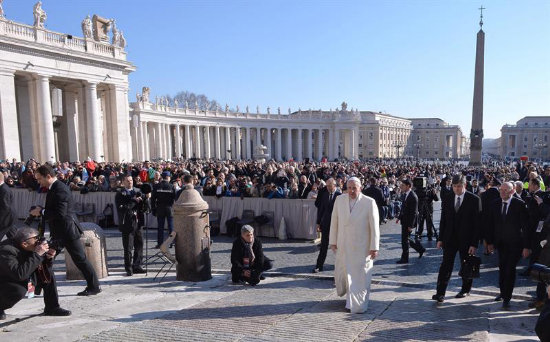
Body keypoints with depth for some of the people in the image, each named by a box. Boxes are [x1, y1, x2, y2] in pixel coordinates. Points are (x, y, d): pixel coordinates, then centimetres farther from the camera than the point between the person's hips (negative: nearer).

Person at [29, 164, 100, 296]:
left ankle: (94, 286, 10)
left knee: (80, 259, -1)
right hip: (59, 232, 10)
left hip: (68, 231, -10)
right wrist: (40, 209, 0)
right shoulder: (54, 188, 12)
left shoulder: (60, 189, -19)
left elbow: (60, 213, -26)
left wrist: (42, 212, -16)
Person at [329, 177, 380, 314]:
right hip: (343, 247, 4)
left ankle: (358, 305, 18)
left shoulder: (369, 202, -10)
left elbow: (374, 226, -9)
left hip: (362, 247, -3)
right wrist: (332, 241, 7)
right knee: (341, 273, 15)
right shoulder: (339, 200, 0)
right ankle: (348, 294, 44)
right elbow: (334, 222, 6)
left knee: (360, 276, 3)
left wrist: (374, 247, -10)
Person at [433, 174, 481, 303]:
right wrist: (440, 238, 4)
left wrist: (474, 244, -12)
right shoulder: (447, 199, 4)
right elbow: (443, 220, 8)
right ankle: (440, 293, -2)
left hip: (466, 239, -2)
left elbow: (477, 223, -9)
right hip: (449, 239, 3)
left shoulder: (474, 200, -8)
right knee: (446, 265, -2)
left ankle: (465, 289, 32)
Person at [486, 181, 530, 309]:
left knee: (510, 269, -2)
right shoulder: (495, 204, 3)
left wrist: (527, 246, -12)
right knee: (502, 268, 13)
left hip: (515, 243, -4)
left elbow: (526, 226, -10)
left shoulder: (520, 204, -11)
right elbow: (491, 224, 7)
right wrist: (490, 242, 6)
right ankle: (503, 292, 31)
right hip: (501, 243, 4)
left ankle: (507, 298, 9)